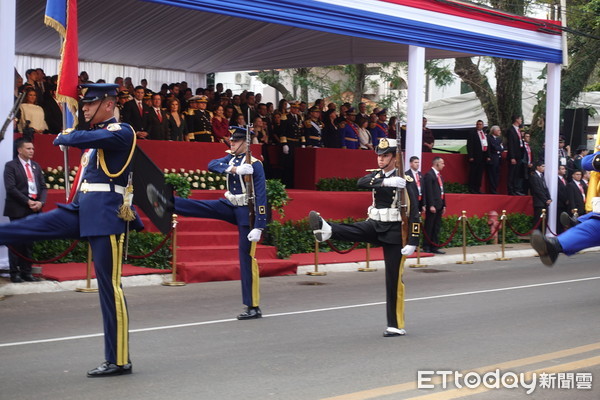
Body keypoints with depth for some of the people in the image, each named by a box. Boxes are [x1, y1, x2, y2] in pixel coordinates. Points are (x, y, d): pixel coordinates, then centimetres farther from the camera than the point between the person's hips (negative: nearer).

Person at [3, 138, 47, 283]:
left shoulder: (36, 166, 16)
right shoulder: (11, 166, -2)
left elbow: (43, 187, 13)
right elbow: (11, 188, -11)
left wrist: (40, 202, -6)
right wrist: (27, 202, -15)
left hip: (34, 209, 5)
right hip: (18, 209, -5)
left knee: (29, 242, 6)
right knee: (16, 242, -3)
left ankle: (26, 271, 10)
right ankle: (15, 273, 2)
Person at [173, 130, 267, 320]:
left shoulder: (255, 164, -14)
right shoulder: (231, 158, 8)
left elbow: (260, 196, -19)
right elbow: (212, 165, -9)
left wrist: (258, 226, -24)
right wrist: (234, 169, -25)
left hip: (245, 212, -7)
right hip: (229, 206, 7)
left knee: (246, 258, -4)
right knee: (191, 205, -8)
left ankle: (253, 308, 2)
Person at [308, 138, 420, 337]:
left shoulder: (404, 181, -9)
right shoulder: (376, 175, 7)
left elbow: (414, 212, -12)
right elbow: (361, 183, -15)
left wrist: (412, 242, -17)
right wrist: (385, 182, -29)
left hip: (394, 231, -5)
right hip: (374, 226, 5)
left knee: (393, 279, -2)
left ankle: (396, 326, 5)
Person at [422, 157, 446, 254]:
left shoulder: (439, 175, 18)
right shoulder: (429, 175, -10)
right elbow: (428, 191, -16)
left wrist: (444, 205, 16)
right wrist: (431, 205, -20)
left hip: (439, 205, 9)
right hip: (432, 206, -9)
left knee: (437, 228, 9)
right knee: (429, 228, -4)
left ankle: (434, 248, 13)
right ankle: (426, 247, 1)